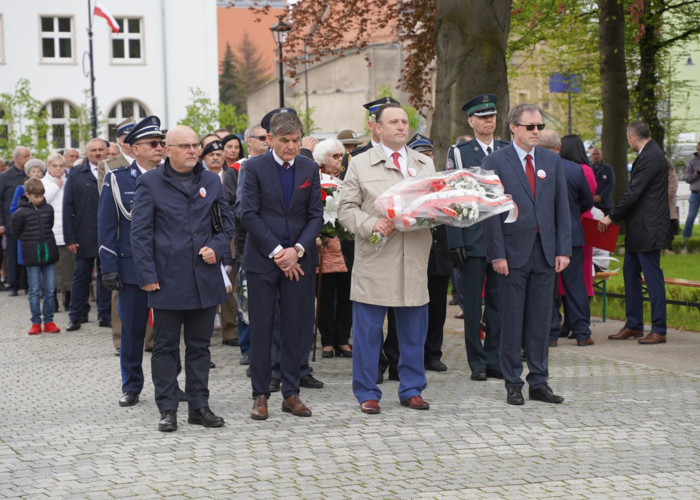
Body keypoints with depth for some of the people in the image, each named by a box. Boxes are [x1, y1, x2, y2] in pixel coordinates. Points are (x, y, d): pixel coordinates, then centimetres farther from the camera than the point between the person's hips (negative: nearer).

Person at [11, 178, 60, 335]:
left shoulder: (48, 209, 3)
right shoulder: (20, 213, -7)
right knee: (34, 290, 2)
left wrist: (46, 241, 12)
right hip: (32, 257, -3)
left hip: (48, 254, 3)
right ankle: (36, 323, 8)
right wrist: (30, 242, 4)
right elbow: (16, 233, 3)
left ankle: (48, 321, 12)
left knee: (49, 290, 5)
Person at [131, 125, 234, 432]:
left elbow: (226, 223, 15)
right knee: (166, 346, 3)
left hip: (205, 278, 3)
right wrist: (147, 275, -9)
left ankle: (199, 406, 16)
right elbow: (140, 232, -3)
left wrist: (216, 248, -4)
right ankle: (167, 409, 9)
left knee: (200, 345, 9)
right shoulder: (150, 183, 0)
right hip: (167, 279, -3)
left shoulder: (211, 182, 11)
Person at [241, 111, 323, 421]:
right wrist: (276, 251, -12)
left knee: (295, 328, 6)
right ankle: (260, 395, 8)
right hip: (262, 259, -3)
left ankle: (291, 393, 14)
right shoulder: (254, 168, -3)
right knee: (261, 328, 0)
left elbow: (316, 215, 5)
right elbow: (249, 214, -8)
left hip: (299, 260, 3)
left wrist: (297, 249, -10)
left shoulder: (310, 169, 7)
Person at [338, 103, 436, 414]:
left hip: (414, 260, 3)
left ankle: (412, 389, 20)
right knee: (368, 330, -1)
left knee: (414, 330, 8)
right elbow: (346, 209, 1)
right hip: (375, 260, -3)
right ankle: (367, 394, 9)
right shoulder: (360, 164, 5)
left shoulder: (425, 165, 16)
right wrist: (371, 224, -15)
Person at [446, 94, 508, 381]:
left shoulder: (508, 152, 10)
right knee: (472, 302, 2)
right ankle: (477, 363, 9)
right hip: (472, 238, -2)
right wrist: (455, 241, -9)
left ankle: (495, 360, 14)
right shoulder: (459, 153, 2)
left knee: (500, 301, 5)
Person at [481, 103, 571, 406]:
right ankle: (513, 384, 10)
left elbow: (562, 207, 9)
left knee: (541, 321, 7)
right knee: (512, 322, 2)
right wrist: (497, 254, -11)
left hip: (545, 253, 4)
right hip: (513, 253, -4)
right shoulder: (496, 162, -2)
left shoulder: (551, 160, 10)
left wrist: (563, 249, 1)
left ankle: (539, 382, 15)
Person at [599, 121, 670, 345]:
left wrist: (612, 217, -12)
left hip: (648, 229, -11)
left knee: (653, 276, -6)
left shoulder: (651, 157, -17)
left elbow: (634, 192, -19)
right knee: (630, 272, 14)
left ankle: (659, 330, -1)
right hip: (638, 229, 11)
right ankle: (633, 325, 21)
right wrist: (615, 217, 16)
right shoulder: (648, 155, 15)